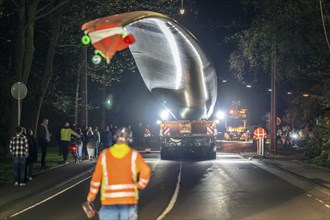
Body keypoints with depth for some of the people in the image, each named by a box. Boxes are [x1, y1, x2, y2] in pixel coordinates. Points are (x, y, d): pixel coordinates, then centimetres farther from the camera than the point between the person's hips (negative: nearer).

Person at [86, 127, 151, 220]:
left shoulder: (104, 154, 2)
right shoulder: (134, 155, -1)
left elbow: (96, 177, 2)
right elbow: (145, 170, -15)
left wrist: (91, 195, 12)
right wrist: (140, 185, 2)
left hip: (108, 201, 0)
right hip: (129, 199, 0)